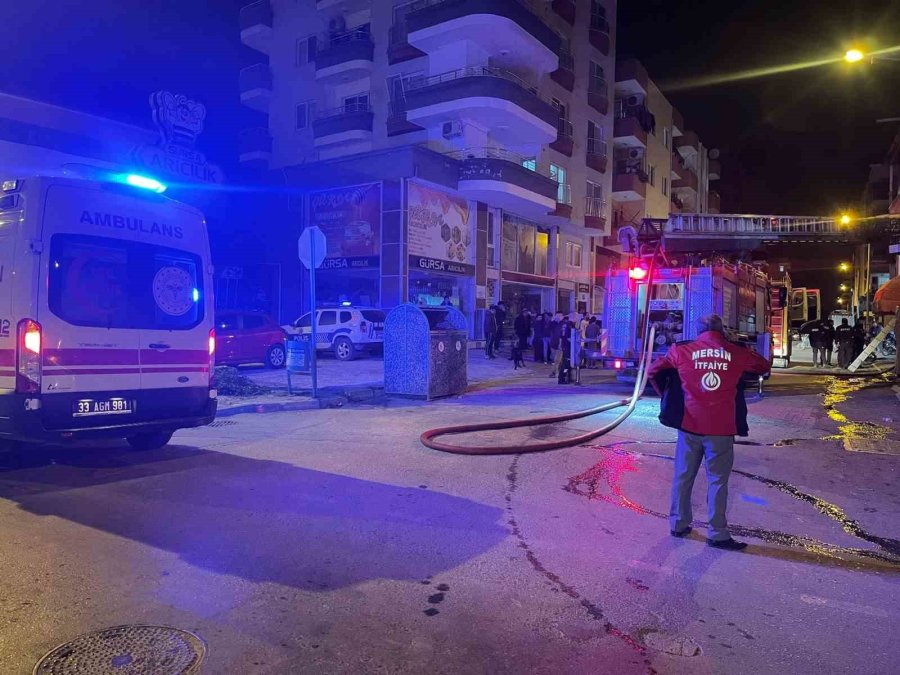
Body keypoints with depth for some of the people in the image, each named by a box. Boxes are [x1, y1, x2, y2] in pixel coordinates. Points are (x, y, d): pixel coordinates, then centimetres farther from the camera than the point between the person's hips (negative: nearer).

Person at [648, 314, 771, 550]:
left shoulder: (682, 350, 1)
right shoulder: (736, 353, 2)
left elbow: (654, 371, 6)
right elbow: (764, 366, 18)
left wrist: (668, 395, 17)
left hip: (690, 424, 1)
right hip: (721, 428, -1)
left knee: (683, 476, 13)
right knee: (718, 480, 6)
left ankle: (678, 524, 21)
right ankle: (717, 534, 9)